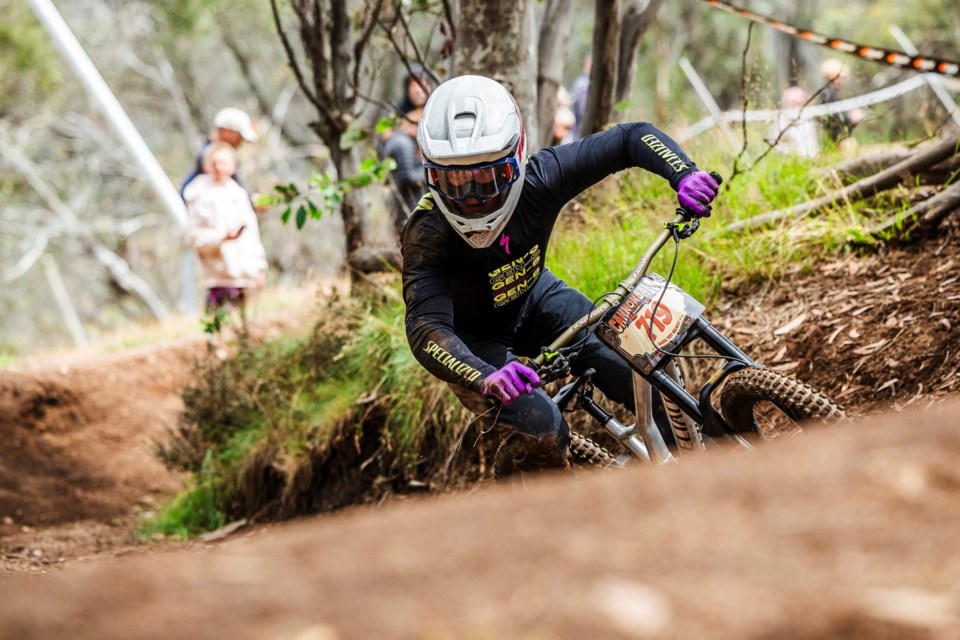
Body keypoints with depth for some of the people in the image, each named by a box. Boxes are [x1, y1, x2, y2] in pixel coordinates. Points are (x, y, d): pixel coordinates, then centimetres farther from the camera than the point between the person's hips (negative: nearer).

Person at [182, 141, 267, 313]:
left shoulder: (239, 194, 15)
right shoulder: (201, 197, -3)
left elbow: (252, 233, 17)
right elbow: (192, 236, -8)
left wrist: (259, 267, 13)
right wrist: (222, 237, -17)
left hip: (246, 275, 6)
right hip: (220, 277, -6)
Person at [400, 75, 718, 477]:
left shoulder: (540, 180, -28)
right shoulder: (428, 235, -36)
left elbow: (632, 138, -21)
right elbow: (426, 328, -45)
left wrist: (685, 174, -40)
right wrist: (486, 379, -63)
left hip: (531, 299, 3)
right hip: (471, 340, -3)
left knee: (635, 374, -15)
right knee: (544, 432, -24)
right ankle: (512, 473, 9)